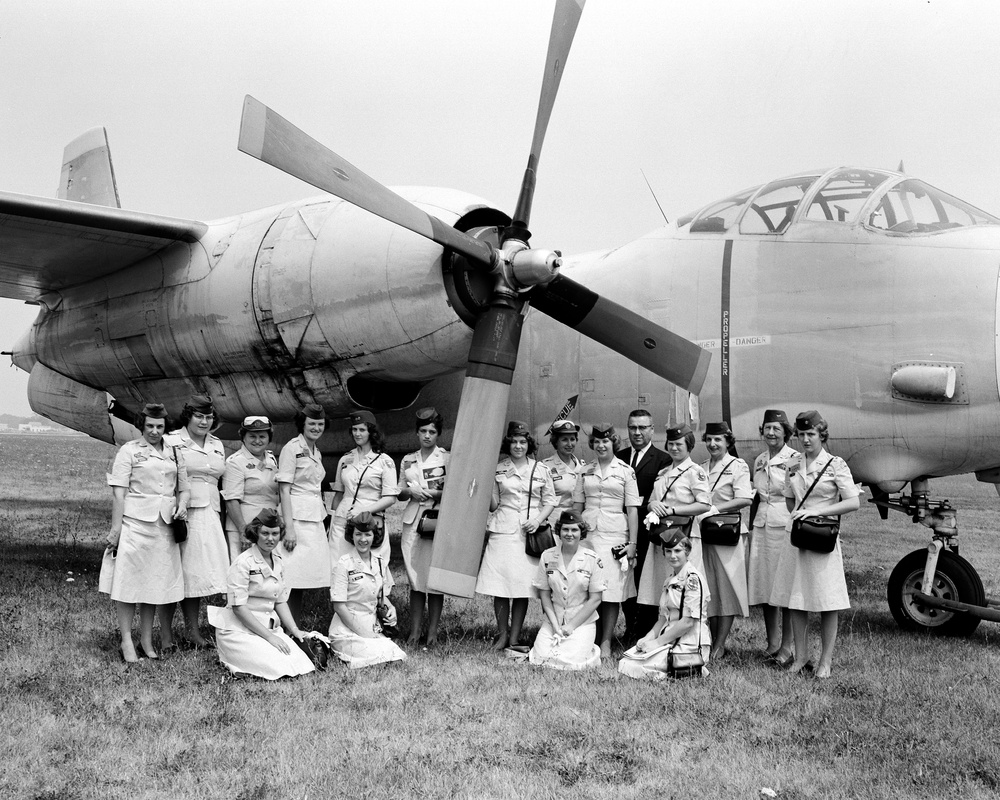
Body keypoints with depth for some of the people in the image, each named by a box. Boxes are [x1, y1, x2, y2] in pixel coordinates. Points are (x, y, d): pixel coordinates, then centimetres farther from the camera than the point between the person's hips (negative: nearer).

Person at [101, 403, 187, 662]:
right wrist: (116, 528, -11)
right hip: (135, 521, -4)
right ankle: (126, 640, 1)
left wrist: (182, 506, -1)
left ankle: (146, 639, 15)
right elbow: (119, 493, -5)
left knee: (155, 582, 7)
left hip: (165, 524, 5)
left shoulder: (173, 453, 14)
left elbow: (183, 488, 21)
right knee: (129, 580, -4)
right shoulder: (129, 451, 0)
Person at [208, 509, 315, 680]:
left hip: (268, 627, 7)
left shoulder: (277, 561, 11)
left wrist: (295, 630, 2)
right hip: (239, 631, -7)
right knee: (278, 668, -25)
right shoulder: (243, 562, -14)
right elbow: (238, 607, -17)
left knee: (302, 664, -14)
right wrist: (269, 636, -18)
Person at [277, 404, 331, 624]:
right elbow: (284, 490, -12)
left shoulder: (317, 453, 17)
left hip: (315, 520, 8)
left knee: (302, 580, 8)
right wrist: (289, 527, -18)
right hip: (297, 518, -8)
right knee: (293, 580, -10)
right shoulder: (292, 449, -7)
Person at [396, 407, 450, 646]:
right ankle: (414, 632, 8)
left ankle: (432, 632, 3)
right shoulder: (408, 460, 15)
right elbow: (399, 492, 18)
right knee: (415, 579, 3)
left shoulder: (447, 458, 4)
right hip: (412, 521, 3)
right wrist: (411, 492, -2)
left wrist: (434, 494, -13)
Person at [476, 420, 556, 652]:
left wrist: (538, 520, -5)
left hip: (529, 532, 0)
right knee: (500, 585, -3)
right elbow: (493, 505, 8)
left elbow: (550, 501, 10)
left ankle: (515, 638, 7)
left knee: (523, 587, 0)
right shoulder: (498, 470, 7)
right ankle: (502, 635, 9)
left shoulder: (540, 470, 7)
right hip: (503, 529, 0)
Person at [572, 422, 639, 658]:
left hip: (615, 535, -2)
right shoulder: (585, 471, 11)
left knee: (612, 592, -3)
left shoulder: (625, 471, 3)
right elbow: (577, 506, 14)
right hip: (588, 534, 2)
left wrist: (632, 543, -5)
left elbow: (632, 509, 0)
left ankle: (606, 642, 1)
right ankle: (593, 640, 10)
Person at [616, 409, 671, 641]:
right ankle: (630, 629, 19)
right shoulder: (618, 457, 13)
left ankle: (647, 633, 8)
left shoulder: (663, 460, -1)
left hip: (647, 529, -4)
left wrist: (640, 504, -20)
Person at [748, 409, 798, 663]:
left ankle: (787, 648, 3)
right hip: (762, 525, 6)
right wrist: (751, 527, 18)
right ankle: (772, 643, 19)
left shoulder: (794, 459, -6)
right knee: (763, 587, 8)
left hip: (785, 526, -6)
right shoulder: (759, 461, 14)